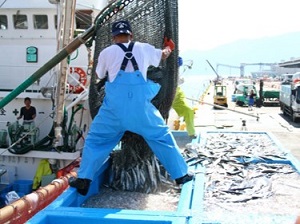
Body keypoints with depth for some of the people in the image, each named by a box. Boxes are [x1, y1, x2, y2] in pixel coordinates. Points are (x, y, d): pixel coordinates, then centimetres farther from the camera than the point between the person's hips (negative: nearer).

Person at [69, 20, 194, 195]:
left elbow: (100, 76, 25)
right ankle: (181, 174, 23)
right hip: (141, 108, 1)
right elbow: (164, 55, 31)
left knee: (95, 140, 16)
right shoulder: (145, 48, 11)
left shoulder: (107, 52, 8)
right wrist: (169, 47, 54)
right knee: (162, 137, 17)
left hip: (114, 108, 0)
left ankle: (83, 179, 13)